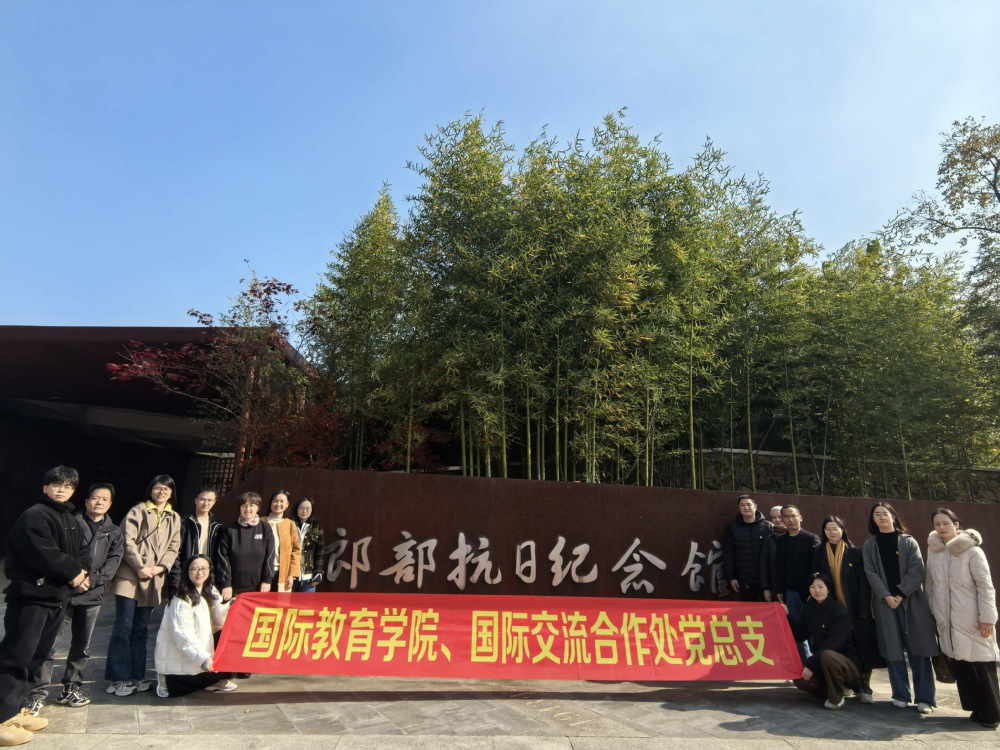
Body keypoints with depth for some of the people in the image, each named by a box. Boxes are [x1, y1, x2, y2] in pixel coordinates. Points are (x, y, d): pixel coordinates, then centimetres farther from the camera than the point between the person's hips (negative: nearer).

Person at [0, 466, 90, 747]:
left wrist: (82, 573, -5)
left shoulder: (71, 521, 16)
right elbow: (45, 554, -21)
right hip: (31, 594, -9)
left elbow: (82, 552, 15)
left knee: (37, 655, 14)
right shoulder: (34, 516, -12)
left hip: (57, 596, 9)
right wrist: (74, 573, -11)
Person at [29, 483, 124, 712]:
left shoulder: (114, 533, 11)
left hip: (92, 595, 3)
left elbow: (113, 562, 2)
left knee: (82, 646, 10)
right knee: (48, 643, -5)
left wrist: (93, 579, -13)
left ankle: (71, 688, 22)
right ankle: (39, 692, 6)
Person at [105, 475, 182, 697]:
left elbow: (173, 547, 9)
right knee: (124, 627, -3)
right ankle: (117, 678, 4)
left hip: (153, 579, 5)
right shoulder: (138, 510, -1)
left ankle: (135, 676, 16)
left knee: (141, 629, 10)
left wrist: (161, 567, -7)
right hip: (130, 577, -5)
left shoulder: (174, 518, 14)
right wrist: (140, 567, -14)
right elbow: (127, 541, -9)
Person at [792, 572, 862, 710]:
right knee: (800, 679, -20)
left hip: (847, 662, -5)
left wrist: (811, 664, -26)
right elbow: (800, 635, 6)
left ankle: (836, 699, -13)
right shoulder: (809, 608, 5)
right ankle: (838, 688, 9)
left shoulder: (839, 611, -15)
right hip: (820, 662, 6)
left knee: (827, 655, -37)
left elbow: (833, 643, -23)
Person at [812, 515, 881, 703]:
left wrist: (863, 610, -10)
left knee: (862, 648, -2)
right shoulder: (819, 554, 6)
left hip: (854, 609, -2)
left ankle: (864, 687, 8)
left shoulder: (855, 553, 0)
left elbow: (863, 582, -3)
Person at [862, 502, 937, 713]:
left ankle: (925, 697, 3)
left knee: (917, 648, -2)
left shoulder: (908, 542, 5)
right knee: (893, 649, 2)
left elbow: (917, 570, -4)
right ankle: (901, 695, 10)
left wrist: (901, 594, -12)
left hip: (912, 601, -1)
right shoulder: (870, 545, 8)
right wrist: (886, 596, -11)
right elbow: (870, 573, 1)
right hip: (885, 602, 1)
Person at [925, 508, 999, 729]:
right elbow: (930, 583, 12)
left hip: (972, 620, -4)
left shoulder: (972, 551, -10)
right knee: (959, 665, 8)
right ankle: (976, 707, 21)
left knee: (982, 665, 2)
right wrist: (933, 611, 13)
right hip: (947, 620, 5)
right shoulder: (933, 550, 5)